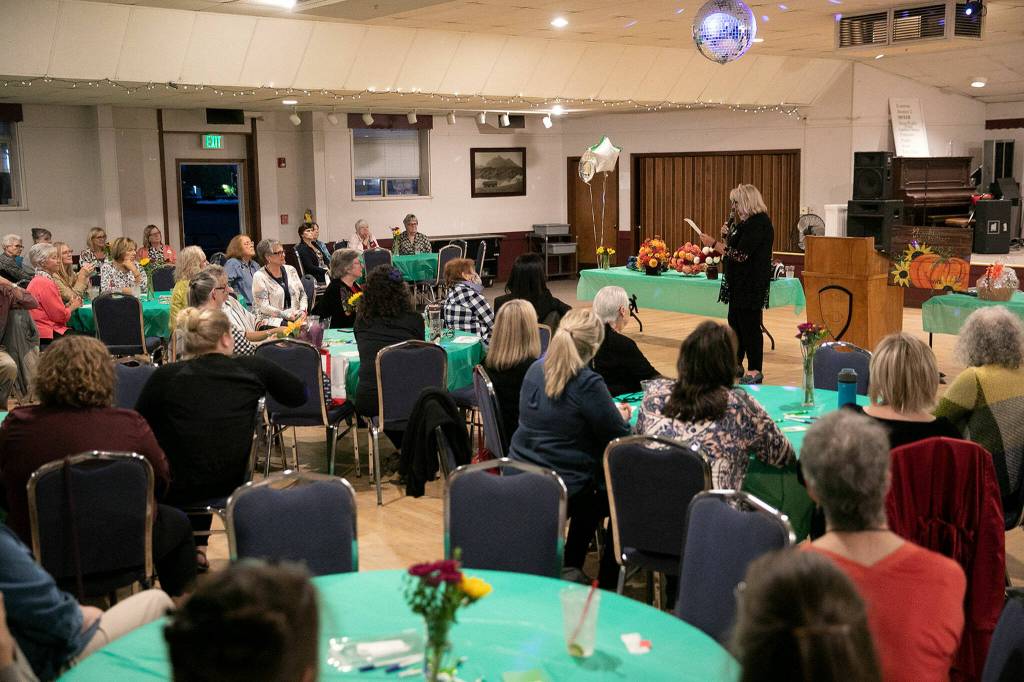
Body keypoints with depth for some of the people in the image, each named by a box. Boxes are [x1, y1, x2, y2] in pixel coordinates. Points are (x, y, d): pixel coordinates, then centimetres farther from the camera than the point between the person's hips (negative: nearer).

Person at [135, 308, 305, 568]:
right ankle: (198, 546, 33)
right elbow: (299, 395, 8)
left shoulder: (165, 376, -8)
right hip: (229, 485, 2)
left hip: (174, 490, -2)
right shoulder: (252, 369, -4)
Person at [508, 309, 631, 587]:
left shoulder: (535, 369, 2)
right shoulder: (588, 384, -21)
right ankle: (607, 581, 25)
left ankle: (570, 568, 36)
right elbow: (618, 437, -13)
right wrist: (623, 416, 10)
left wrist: (611, 413, 22)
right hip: (562, 489, -7)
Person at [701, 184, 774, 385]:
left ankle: (755, 371, 5)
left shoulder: (759, 223, -18)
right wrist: (727, 236, 4)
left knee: (749, 325, -3)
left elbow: (740, 255, -23)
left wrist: (714, 244, -16)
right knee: (735, 323, 15)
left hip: (752, 284, -10)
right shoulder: (748, 222, 14)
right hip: (740, 283, 10)